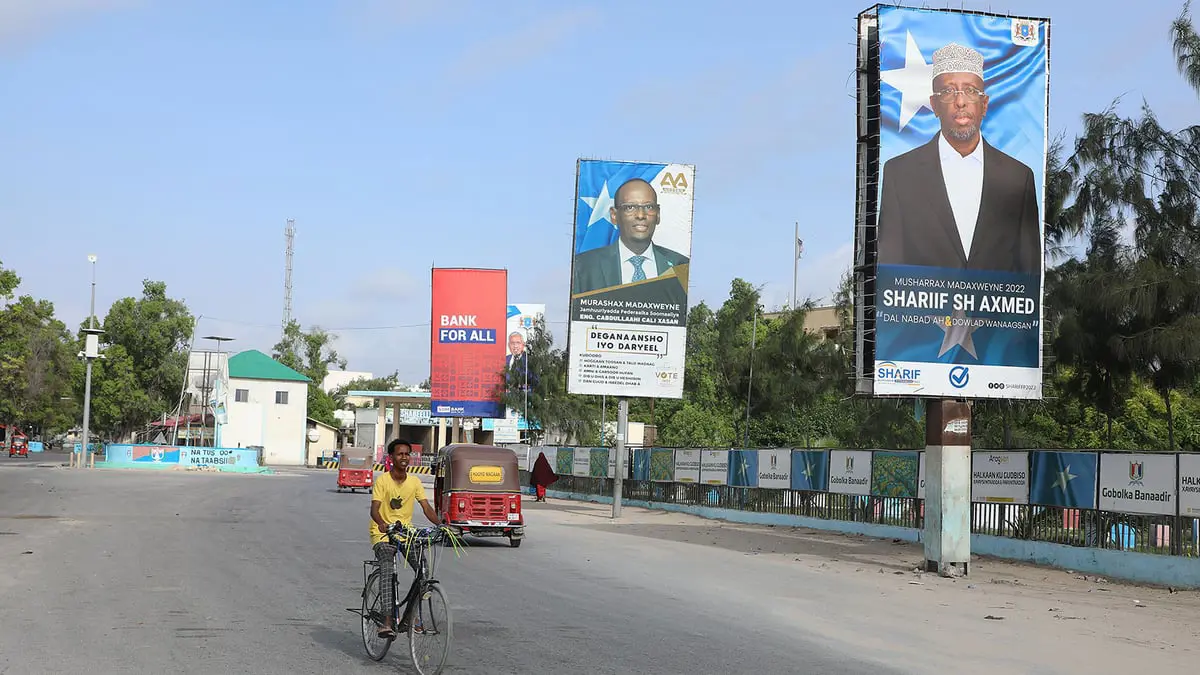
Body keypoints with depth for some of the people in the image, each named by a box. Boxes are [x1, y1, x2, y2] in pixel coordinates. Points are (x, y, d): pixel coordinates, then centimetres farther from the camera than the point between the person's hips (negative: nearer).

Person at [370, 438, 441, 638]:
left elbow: (426, 507, -1)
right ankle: (388, 621, -33)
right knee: (387, 569, -27)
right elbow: (374, 509, -18)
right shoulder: (382, 481, -9)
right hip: (383, 533, -4)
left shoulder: (415, 481, 3)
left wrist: (440, 524, -18)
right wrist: (382, 524, -39)